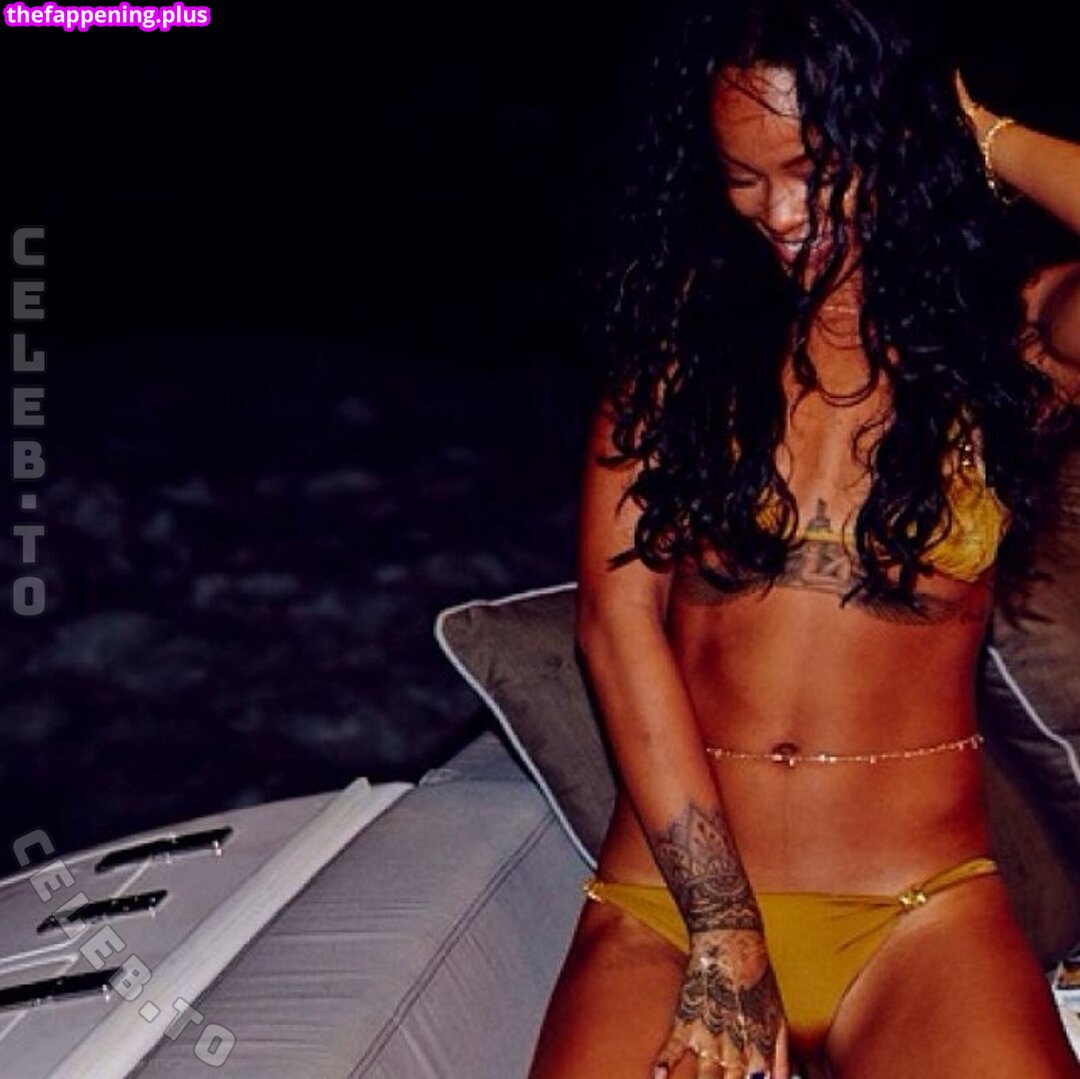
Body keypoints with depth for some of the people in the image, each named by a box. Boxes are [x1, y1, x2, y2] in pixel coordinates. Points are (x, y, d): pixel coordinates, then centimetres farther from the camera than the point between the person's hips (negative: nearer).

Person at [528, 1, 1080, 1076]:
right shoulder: (683, 321, 8)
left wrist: (987, 142, -1)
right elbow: (617, 611, -2)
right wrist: (724, 940, -10)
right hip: (668, 889, 1)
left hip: (918, 904, -1)